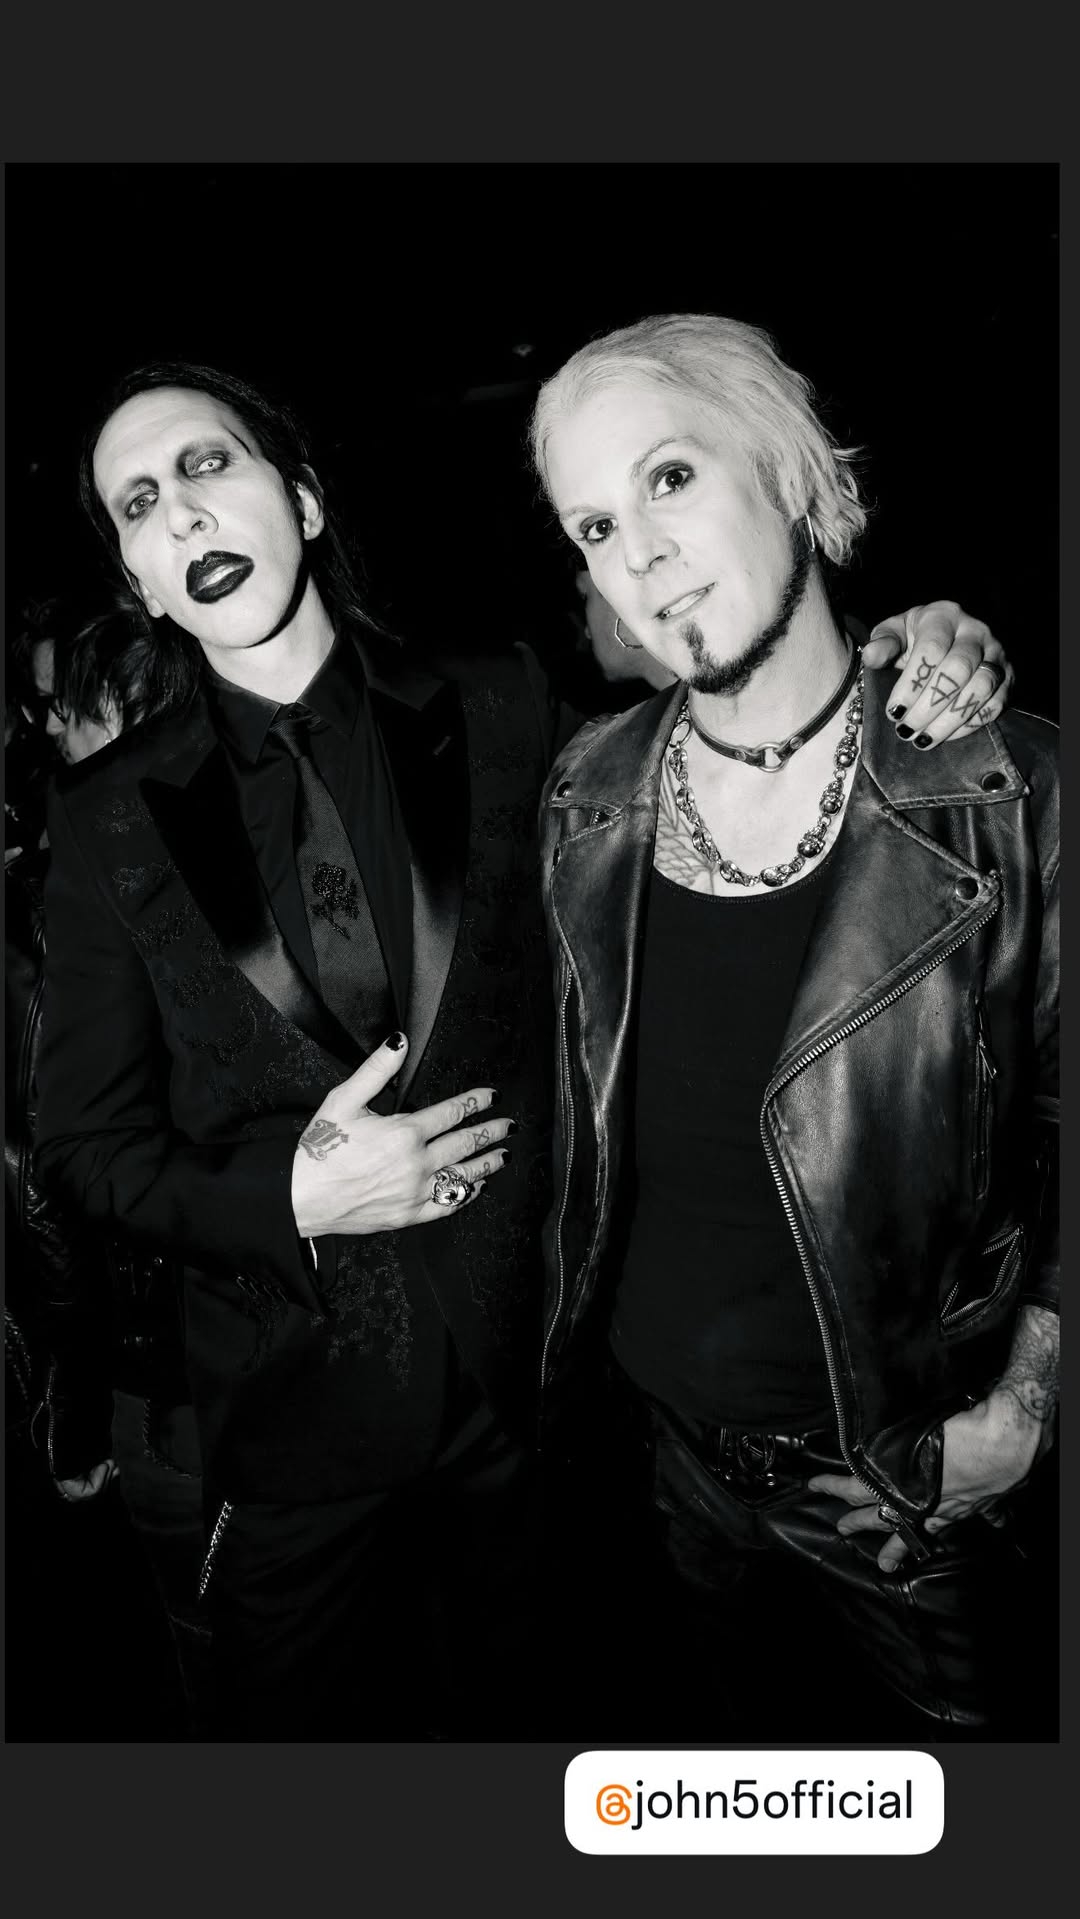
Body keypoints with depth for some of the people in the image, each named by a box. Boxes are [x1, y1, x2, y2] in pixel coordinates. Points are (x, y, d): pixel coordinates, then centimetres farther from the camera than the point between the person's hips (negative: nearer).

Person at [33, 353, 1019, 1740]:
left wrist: (893, 669, -9)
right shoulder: (110, 819, -4)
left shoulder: (506, 715, -4)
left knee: (522, 1722, 23)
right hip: (290, 1412, 0)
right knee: (299, 1725, 22)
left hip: (528, 1375, 1)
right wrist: (290, 1198, -17)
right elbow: (87, 1142, 0)